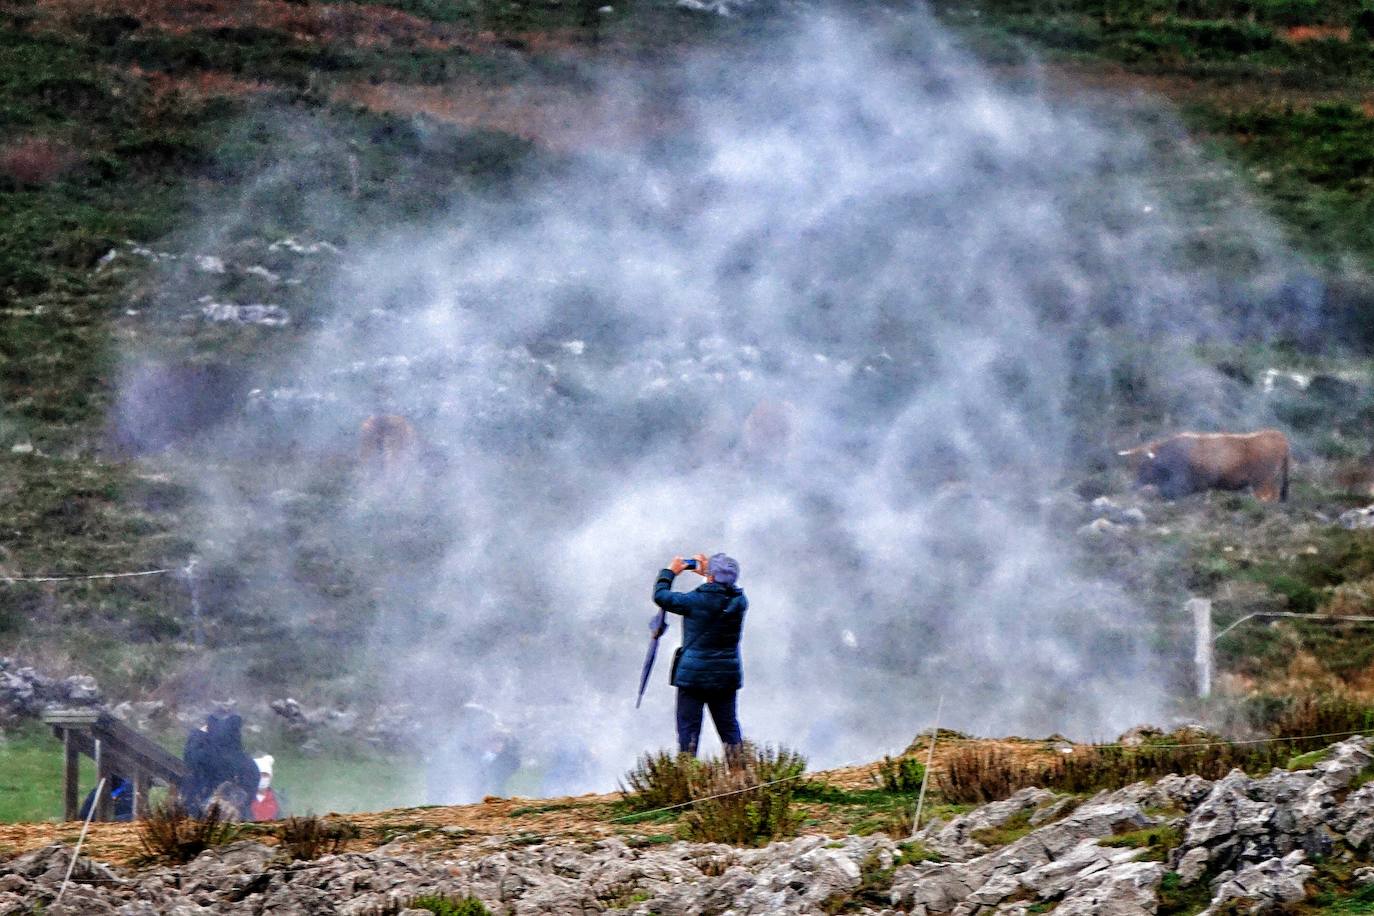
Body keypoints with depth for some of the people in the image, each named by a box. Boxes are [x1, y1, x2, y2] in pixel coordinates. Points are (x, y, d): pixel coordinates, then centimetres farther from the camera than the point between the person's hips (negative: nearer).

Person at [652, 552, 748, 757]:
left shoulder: (697, 601, -16)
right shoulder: (739, 601, -2)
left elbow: (661, 596, -5)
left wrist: (670, 572, 10)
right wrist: (706, 574, 27)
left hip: (694, 675, -4)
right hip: (727, 676, 4)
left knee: (688, 727, 0)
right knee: (729, 725, 13)